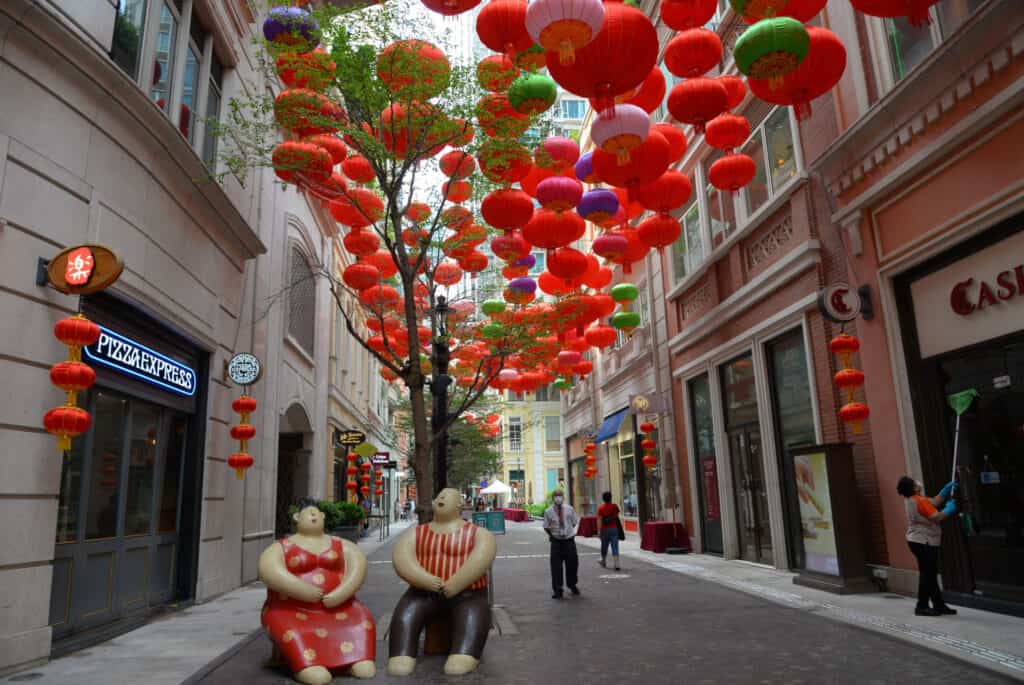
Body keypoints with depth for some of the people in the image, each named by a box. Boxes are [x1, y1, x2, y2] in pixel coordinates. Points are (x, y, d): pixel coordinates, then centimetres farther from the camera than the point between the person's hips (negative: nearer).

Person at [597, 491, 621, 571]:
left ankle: (603, 562, 35)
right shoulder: (615, 506, -2)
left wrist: (599, 531, -11)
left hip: (604, 530, 0)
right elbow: (617, 516, 12)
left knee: (604, 546, 17)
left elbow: (599, 520, -12)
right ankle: (616, 565, -11)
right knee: (615, 547, -3)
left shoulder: (600, 508, -7)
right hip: (614, 529, 0)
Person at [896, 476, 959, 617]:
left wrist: (946, 489, 12)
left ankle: (939, 605, 21)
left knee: (931, 574, 14)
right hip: (924, 542, -10)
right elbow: (936, 517, -19)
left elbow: (934, 502, 16)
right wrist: (949, 509, -4)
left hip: (918, 541, 10)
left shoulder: (912, 499, 9)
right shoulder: (920, 501, -20)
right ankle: (922, 606, 1)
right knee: (927, 574, -4)